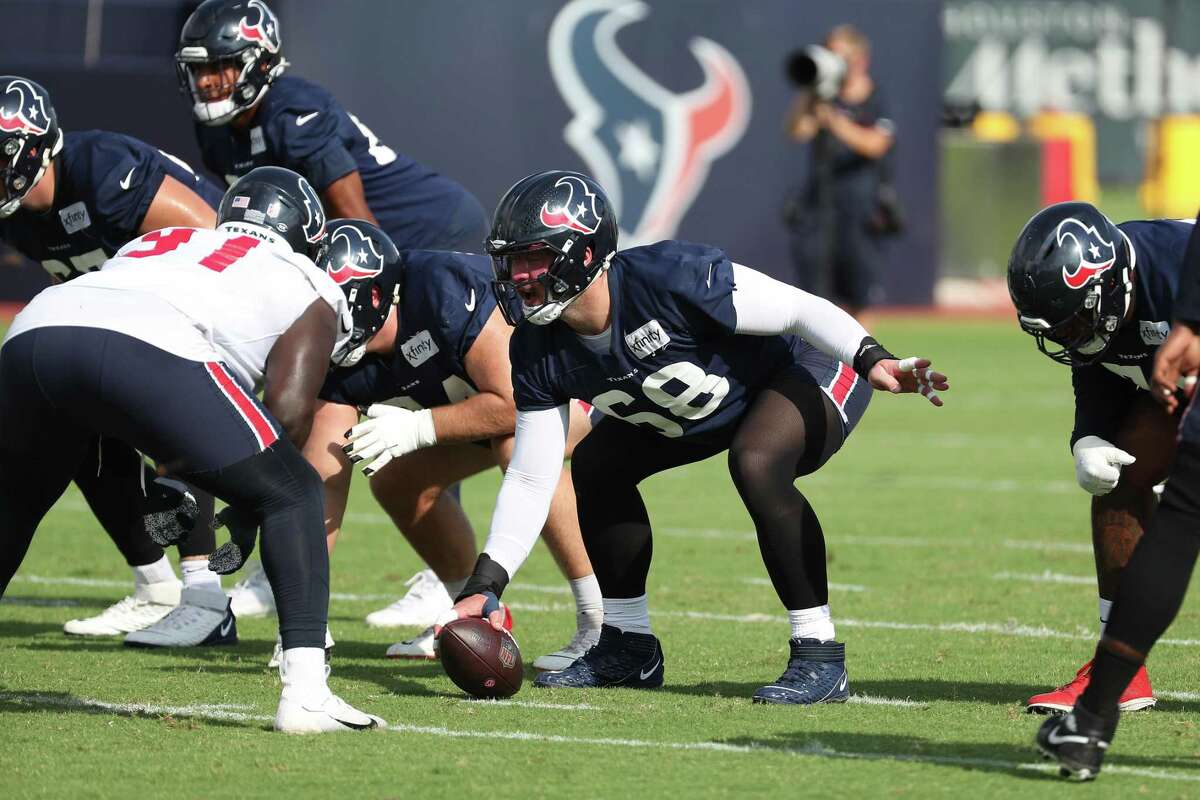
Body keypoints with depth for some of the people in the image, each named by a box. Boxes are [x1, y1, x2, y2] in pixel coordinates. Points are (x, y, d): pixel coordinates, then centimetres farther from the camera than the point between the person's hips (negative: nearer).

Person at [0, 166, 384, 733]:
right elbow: (289, 409, 11)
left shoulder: (157, 240, 42)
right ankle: (305, 693, -1)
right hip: (146, 350, -5)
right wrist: (249, 502, 24)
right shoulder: (308, 289, 26)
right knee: (290, 497, 11)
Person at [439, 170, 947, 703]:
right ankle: (628, 647, 19)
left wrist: (873, 361, -45)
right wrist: (485, 585, -16)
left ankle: (819, 658, -24)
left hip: (808, 369, -8)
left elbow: (799, 309, -30)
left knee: (756, 465, -34)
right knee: (596, 465, 3)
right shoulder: (538, 350, -14)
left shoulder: (668, 277, -36)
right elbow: (530, 479, -8)